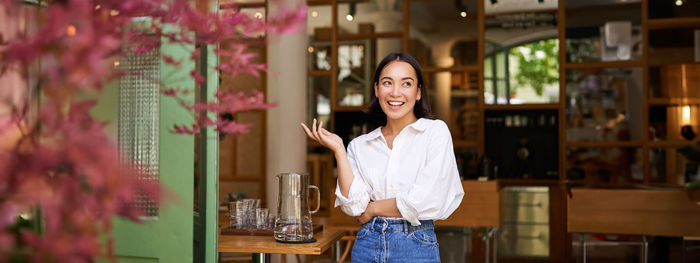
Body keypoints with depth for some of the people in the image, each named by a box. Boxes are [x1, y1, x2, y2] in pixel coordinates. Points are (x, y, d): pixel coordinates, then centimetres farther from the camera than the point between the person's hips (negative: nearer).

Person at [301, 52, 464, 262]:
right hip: (367, 245, 3)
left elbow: (425, 203, -13)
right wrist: (338, 150, -6)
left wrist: (372, 209, -2)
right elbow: (354, 206, -5)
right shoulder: (360, 145, 6)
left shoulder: (435, 132, -4)